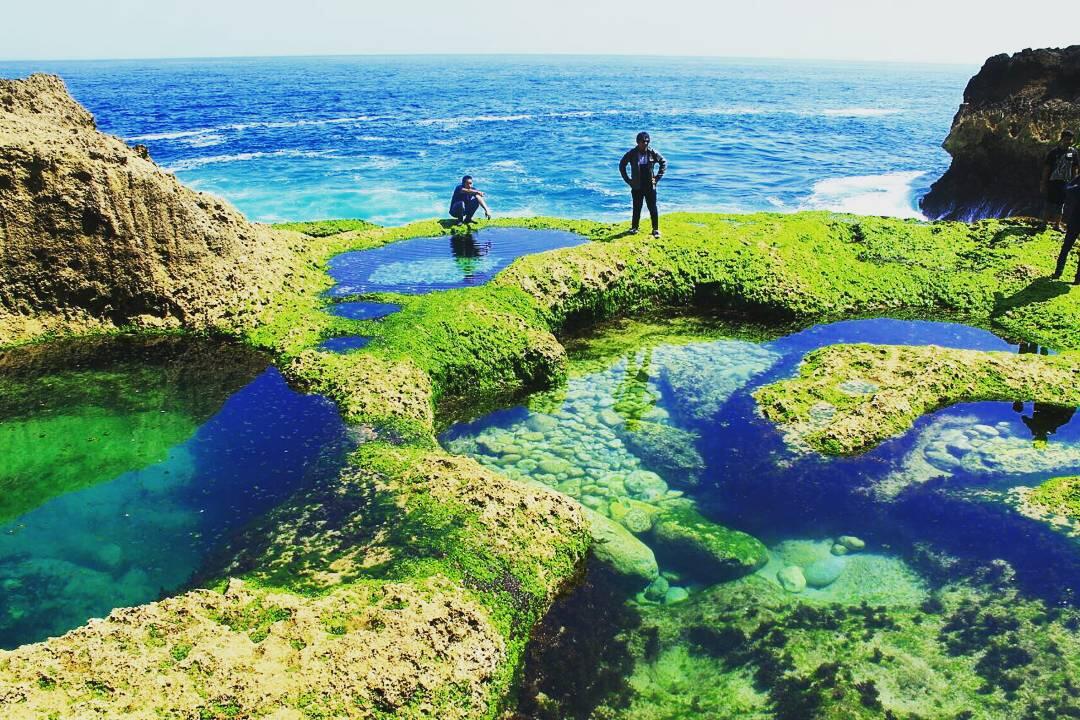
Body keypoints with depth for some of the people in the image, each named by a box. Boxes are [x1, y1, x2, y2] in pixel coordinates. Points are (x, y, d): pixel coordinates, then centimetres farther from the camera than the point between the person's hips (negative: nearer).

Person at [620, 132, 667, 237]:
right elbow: (622, 165, 7)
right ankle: (634, 228, 22)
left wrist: (657, 177, 2)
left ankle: (656, 229, 6)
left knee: (652, 208, 0)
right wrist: (627, 179, 2)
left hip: (650, 186, 0)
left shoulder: (652, 153, -3)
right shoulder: (632, 153, -4)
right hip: (637, 186, 0)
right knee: (637, 208, 8)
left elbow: (664, 162, 9)